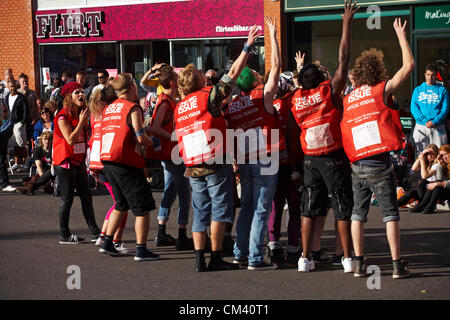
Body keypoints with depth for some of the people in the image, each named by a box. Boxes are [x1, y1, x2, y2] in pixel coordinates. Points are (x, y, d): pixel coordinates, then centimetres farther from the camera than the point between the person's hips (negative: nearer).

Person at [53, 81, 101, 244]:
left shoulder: (81, 114, 11)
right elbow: (70, 139, -21)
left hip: (79, 160, 8)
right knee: (67, 197, -3)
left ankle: (95, 232, 12)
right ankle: (64, 235, 6)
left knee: (86, 195, 8)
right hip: (64, 161, -8)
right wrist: (81, 122, -21)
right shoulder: (62, 117, -14)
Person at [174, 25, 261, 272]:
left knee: (200, 212, 8)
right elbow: (233, 73, -5)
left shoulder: (179, 107, 12)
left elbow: (180, 139, 16)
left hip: (193, 167, 6)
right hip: (216, 164, -6)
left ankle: (199, 259, 6)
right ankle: (216, 258, -1)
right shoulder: (208, 96, -6)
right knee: (219, 210, 0)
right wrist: (247, 46, -1)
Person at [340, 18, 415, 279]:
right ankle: (398, 265, 1)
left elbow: (343, 132, 13)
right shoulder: (381, 90, -2)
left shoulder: (347, 100, 10)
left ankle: (359, 264, 9)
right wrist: (402, 35, 11)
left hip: (357, 166, 4)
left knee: (358, 214, 11)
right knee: (390, 214, 2)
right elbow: (408, 65, 2)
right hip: (380, 165, -4)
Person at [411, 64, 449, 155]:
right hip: (421, 126, 1)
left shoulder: (442, 90, 8)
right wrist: (425, 120, -12)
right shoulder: (418, 90, 13)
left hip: (438, 126, -1)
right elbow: (414, 107, 3)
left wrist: (434, 122, -15)